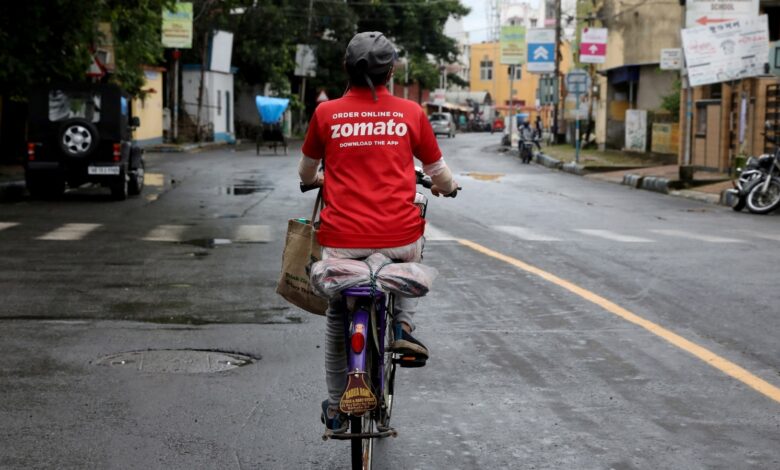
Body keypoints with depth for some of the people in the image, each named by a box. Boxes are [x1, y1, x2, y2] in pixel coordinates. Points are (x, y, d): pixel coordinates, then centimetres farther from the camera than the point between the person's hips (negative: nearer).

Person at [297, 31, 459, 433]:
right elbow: (438, 172, 12)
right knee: (412, 256, 37)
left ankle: (335, 410, 25)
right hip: (398, 236, 0)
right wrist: (448, 188, 36)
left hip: (341, 240, 0)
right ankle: (404, 327, 18)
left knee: (336, 318, 22)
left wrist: (317, 181, 43)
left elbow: (306, 173, 19)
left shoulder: (326, 114, 3)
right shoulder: (410, 113, 2)